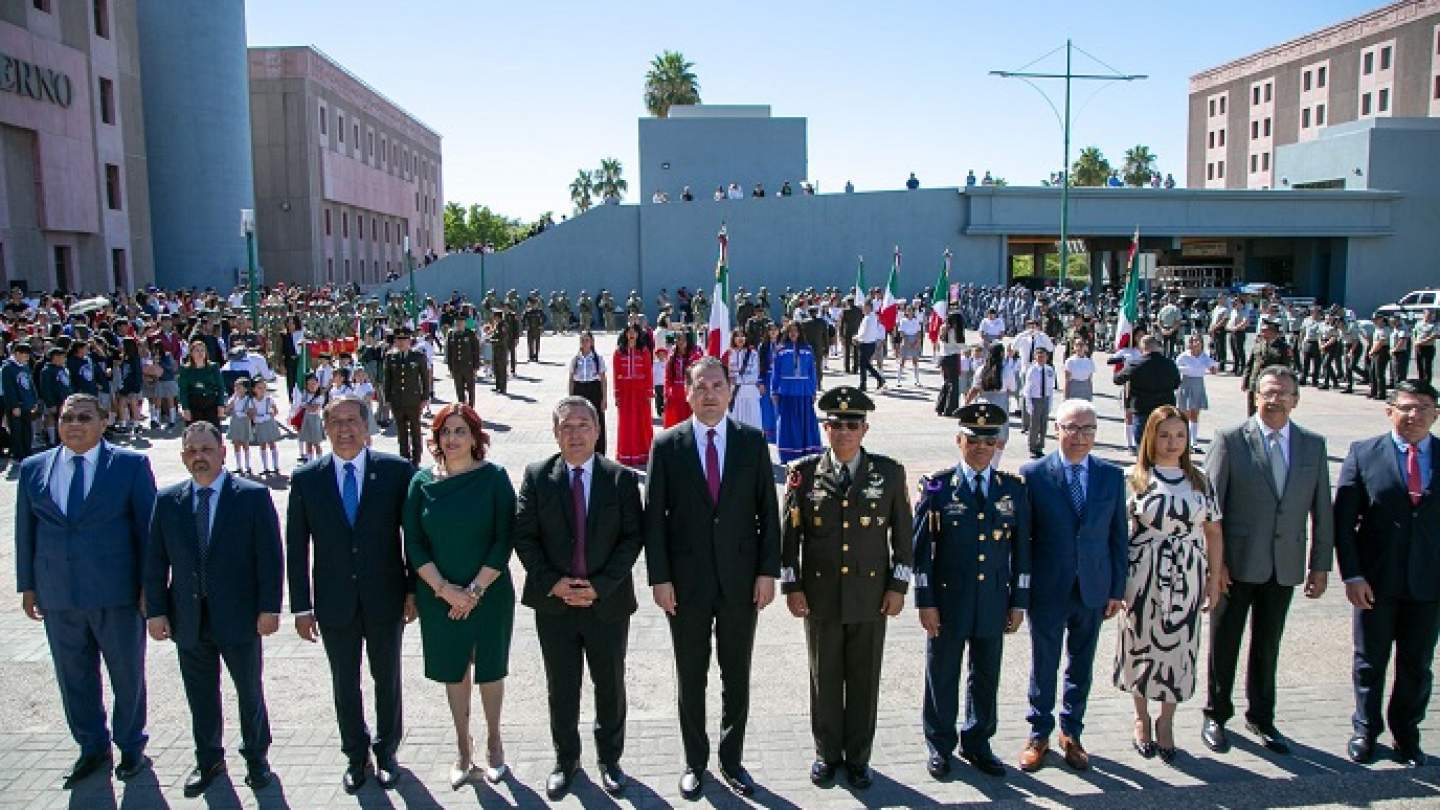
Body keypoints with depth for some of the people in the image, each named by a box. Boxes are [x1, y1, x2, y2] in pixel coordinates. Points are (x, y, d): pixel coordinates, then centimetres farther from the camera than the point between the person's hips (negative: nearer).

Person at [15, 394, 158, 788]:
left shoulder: (131, 464, -4)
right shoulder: (33, 469, 5)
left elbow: (147, 526, -3)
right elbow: (25, 530, 10)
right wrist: (27, 585, 8)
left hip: (117, 593, -3)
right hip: (58, 596, 3)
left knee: (127, 675, 10)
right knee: (74, 678, 14)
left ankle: (131, 747, 29)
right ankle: (92, 748, 33)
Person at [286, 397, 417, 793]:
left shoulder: (397, 471, -9)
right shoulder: (306, 479, -4)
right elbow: (297, 547, -1)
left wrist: (414, 589, -5)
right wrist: (301, 606, -2)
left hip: (385, 598, -1)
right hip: (335, 603, 1)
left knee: (387, 678, 15)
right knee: (345, 685, 14)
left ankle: (386, 750, 36)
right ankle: (356, 756, 34)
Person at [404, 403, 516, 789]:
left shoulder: (493, 478, -9)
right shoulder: (422, 482, -2)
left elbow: (504, 540, -11)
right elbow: (414, 545, -3)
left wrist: (475, 589, -15)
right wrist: (444, 589, -13)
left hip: (489, 595, -2)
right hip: (439, 598, 2)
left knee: (489, 670, 13)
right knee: (454, 672, 14)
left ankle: (493, 742, 34)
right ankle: (463, 749, 31)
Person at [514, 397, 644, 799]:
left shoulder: (623, 478, -5)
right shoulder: (536, 476, -3)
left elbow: (632, 538, -7)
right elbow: (524, 536, -3)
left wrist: (599, 585, -15)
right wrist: (553, 582, -14)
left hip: (608, 602, 0)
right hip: (554, 603, 1)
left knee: (610, 686, 14)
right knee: (561, 689, 13)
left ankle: (610, 758, 34)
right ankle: (565, 760, 33)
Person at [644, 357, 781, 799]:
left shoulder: (753, 441, -1)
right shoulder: (667, 444, -3)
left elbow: (768, 510, 1)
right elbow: (654, 517, -3)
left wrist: (768, 571, -4)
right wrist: (659, 577, -7)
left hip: (741, 580, 1)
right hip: (686, 581, -1)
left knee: (736, 677, 13)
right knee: (691, 678, 12)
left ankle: (732, 759, 30)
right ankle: (695, 762, 30)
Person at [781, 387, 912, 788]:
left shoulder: (889, 472, -3)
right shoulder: (804, 472, -4)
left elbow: (902, 533, 3)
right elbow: (789, 534, 1)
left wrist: (898, 586, -1)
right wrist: (791, 586, -2)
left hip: (871, 597, 0)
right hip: (820, 596, 0)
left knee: (864, 682, 11)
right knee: (824, 679, 13)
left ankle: (858, 757, 28)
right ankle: (827, 752, 31)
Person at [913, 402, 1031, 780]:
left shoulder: (1013, 489, 2)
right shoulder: (937, 487, -6)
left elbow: (1021, 550, 6)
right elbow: (921, 547, -6)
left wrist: (1019, 602, 4)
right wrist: (925, 601, -8)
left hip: (994, 602, 3)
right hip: (948, 600, -2)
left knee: (986, 677, 14)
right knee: (942, 677, 10)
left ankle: (977, 742, 34)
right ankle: (940, 745, 28)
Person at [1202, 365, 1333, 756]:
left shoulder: (1314, 445, 2)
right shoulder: (1230, 440, -9)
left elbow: (1321, 510, 5)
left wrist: (1320, 565, 4)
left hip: (1285, 566, 3)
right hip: (1236, 563, -3)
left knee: (1268, 647, 17)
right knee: (1224, 644, 10)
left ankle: (1261, 717, 35)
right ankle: (1216, 716, 27)